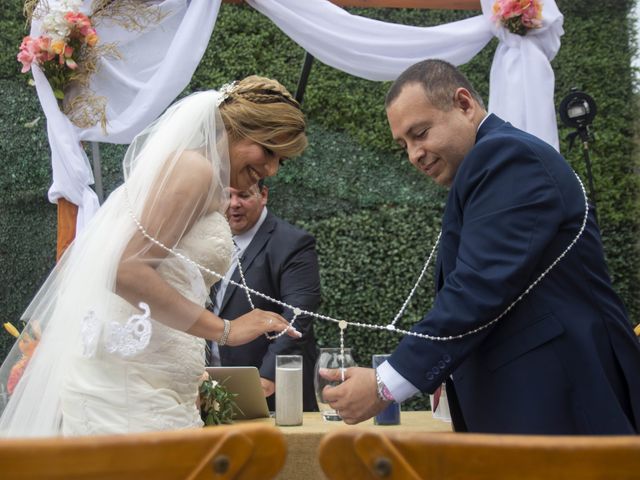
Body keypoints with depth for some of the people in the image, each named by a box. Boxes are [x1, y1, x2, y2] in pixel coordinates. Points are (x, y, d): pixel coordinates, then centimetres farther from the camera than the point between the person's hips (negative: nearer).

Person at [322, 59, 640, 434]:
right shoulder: (502, 159, 18)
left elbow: (482, 288, -23)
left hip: (558, 402, -10)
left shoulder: (506, 155, -13)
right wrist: (456, 373, 10)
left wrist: (386, 385, -21)